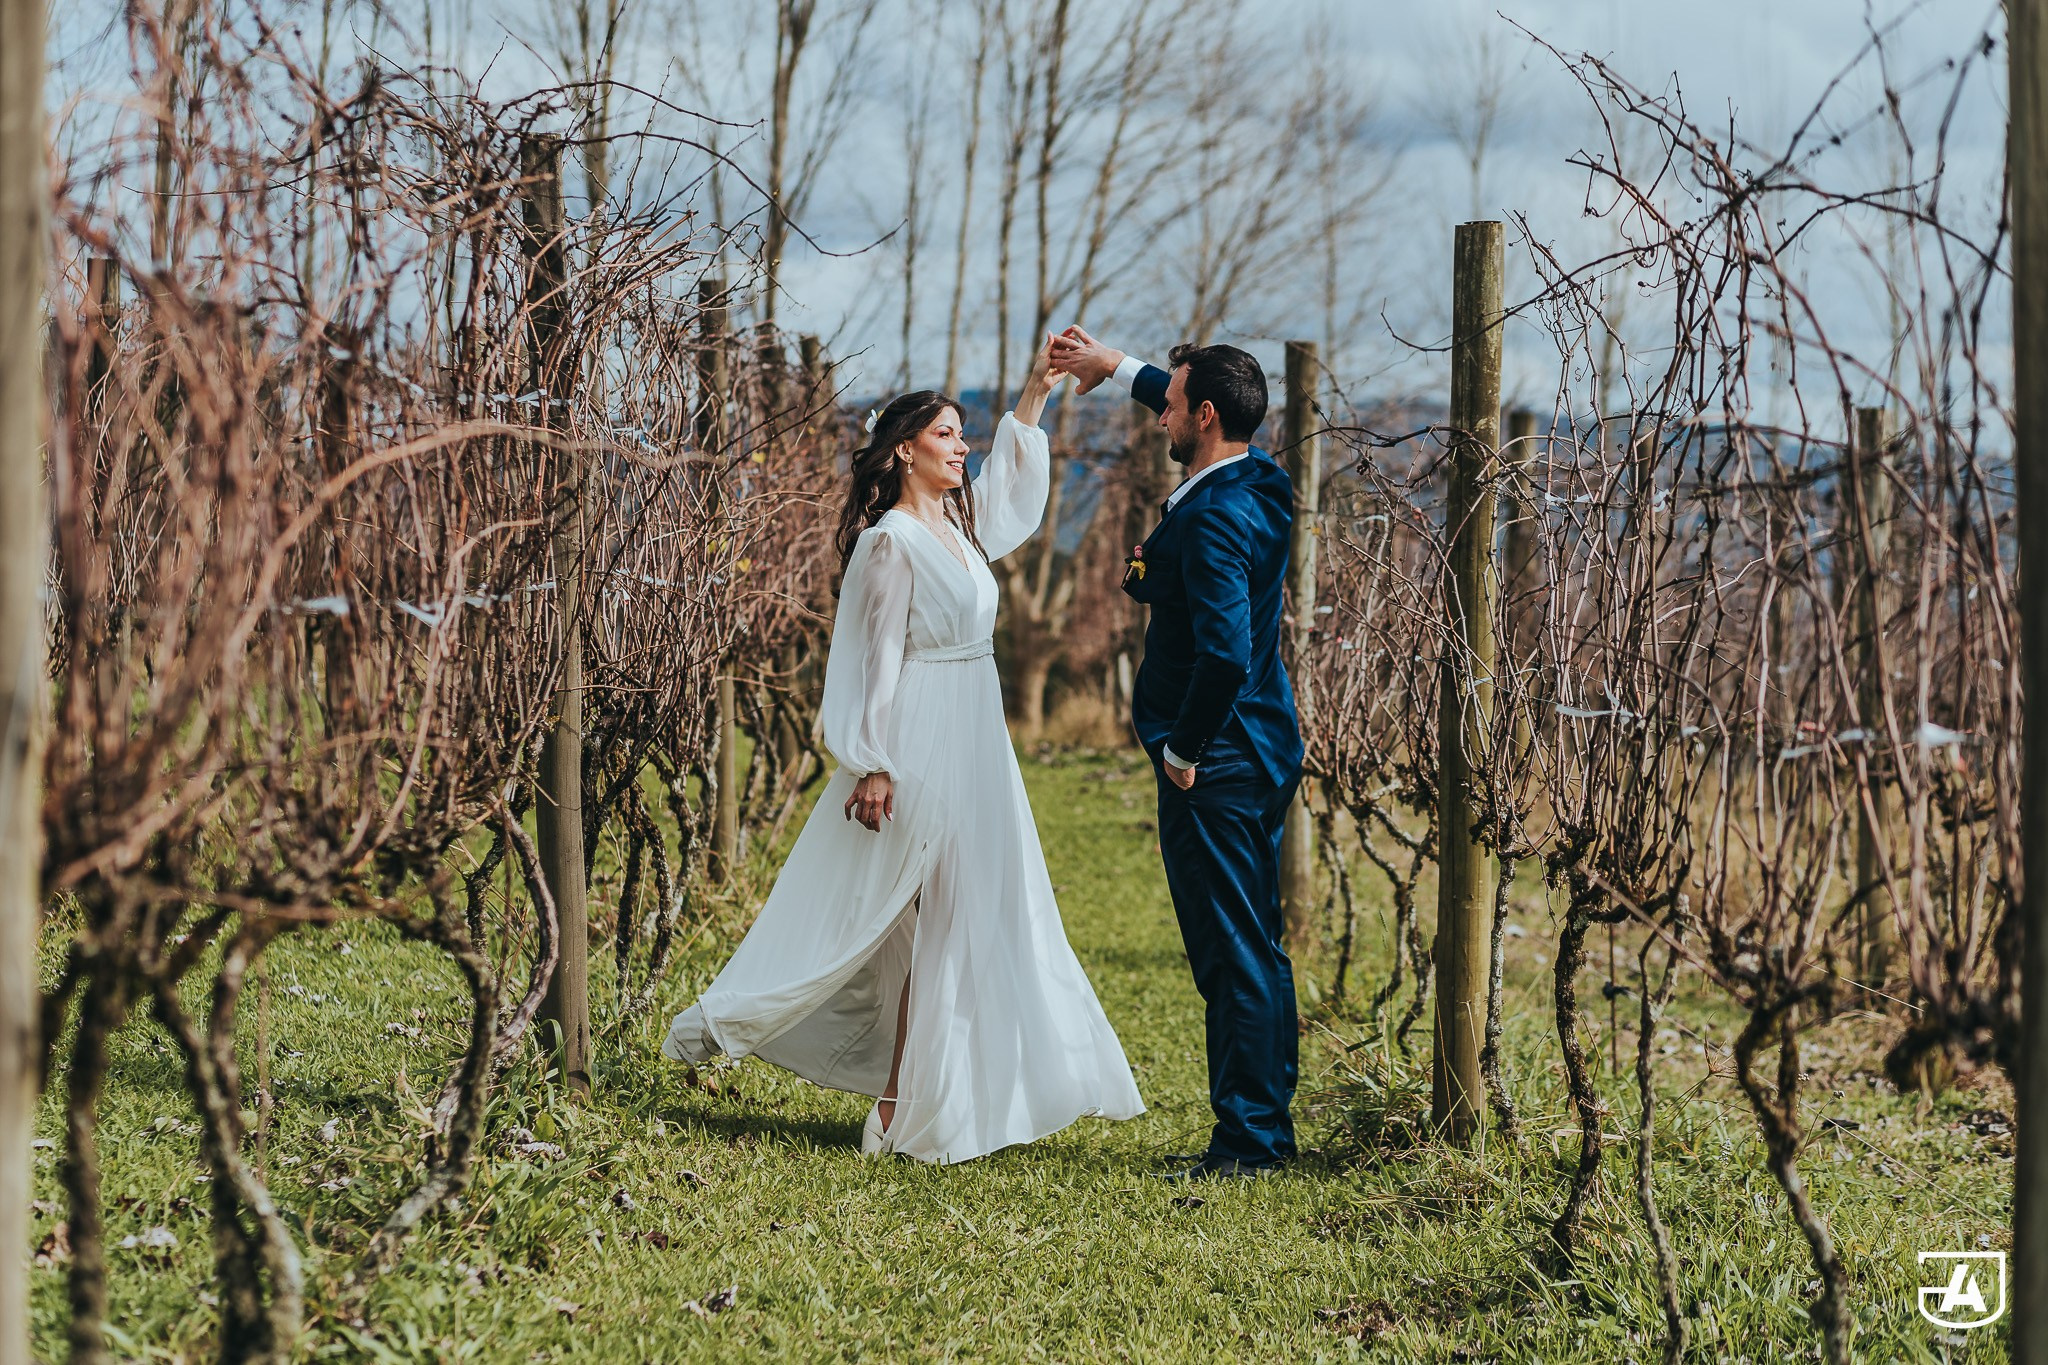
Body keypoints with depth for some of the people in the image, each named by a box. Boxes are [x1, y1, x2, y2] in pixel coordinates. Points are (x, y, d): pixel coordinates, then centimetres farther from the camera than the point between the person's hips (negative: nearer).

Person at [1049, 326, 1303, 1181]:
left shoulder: (1214, 521, -22)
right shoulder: (1258, 482, 7)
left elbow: (1226, 654, -31)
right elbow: (1197, 408, 30)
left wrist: (1184, 753, -18)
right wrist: (1115, 367, 32)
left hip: (1214, 767, -10)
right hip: (1262, 752, 10)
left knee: (1232, 955, -4)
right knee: (1254, 950, 15)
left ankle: (1246, 1142, 1)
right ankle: (1266, 1128, 23)